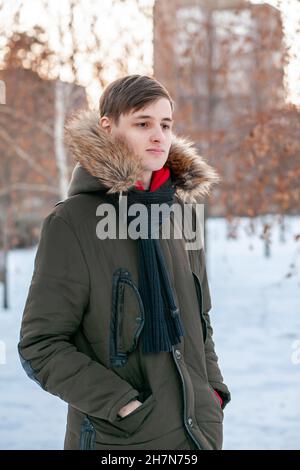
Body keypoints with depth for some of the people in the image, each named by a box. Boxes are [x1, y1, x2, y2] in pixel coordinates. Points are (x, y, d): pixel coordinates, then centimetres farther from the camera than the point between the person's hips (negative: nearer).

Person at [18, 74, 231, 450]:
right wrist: (123, 406, -18)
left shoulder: (179, 214, 7)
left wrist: (214, 391, 5)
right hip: (117, 438, -5)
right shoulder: (71, 222, -11)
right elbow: (39, 345, -12)